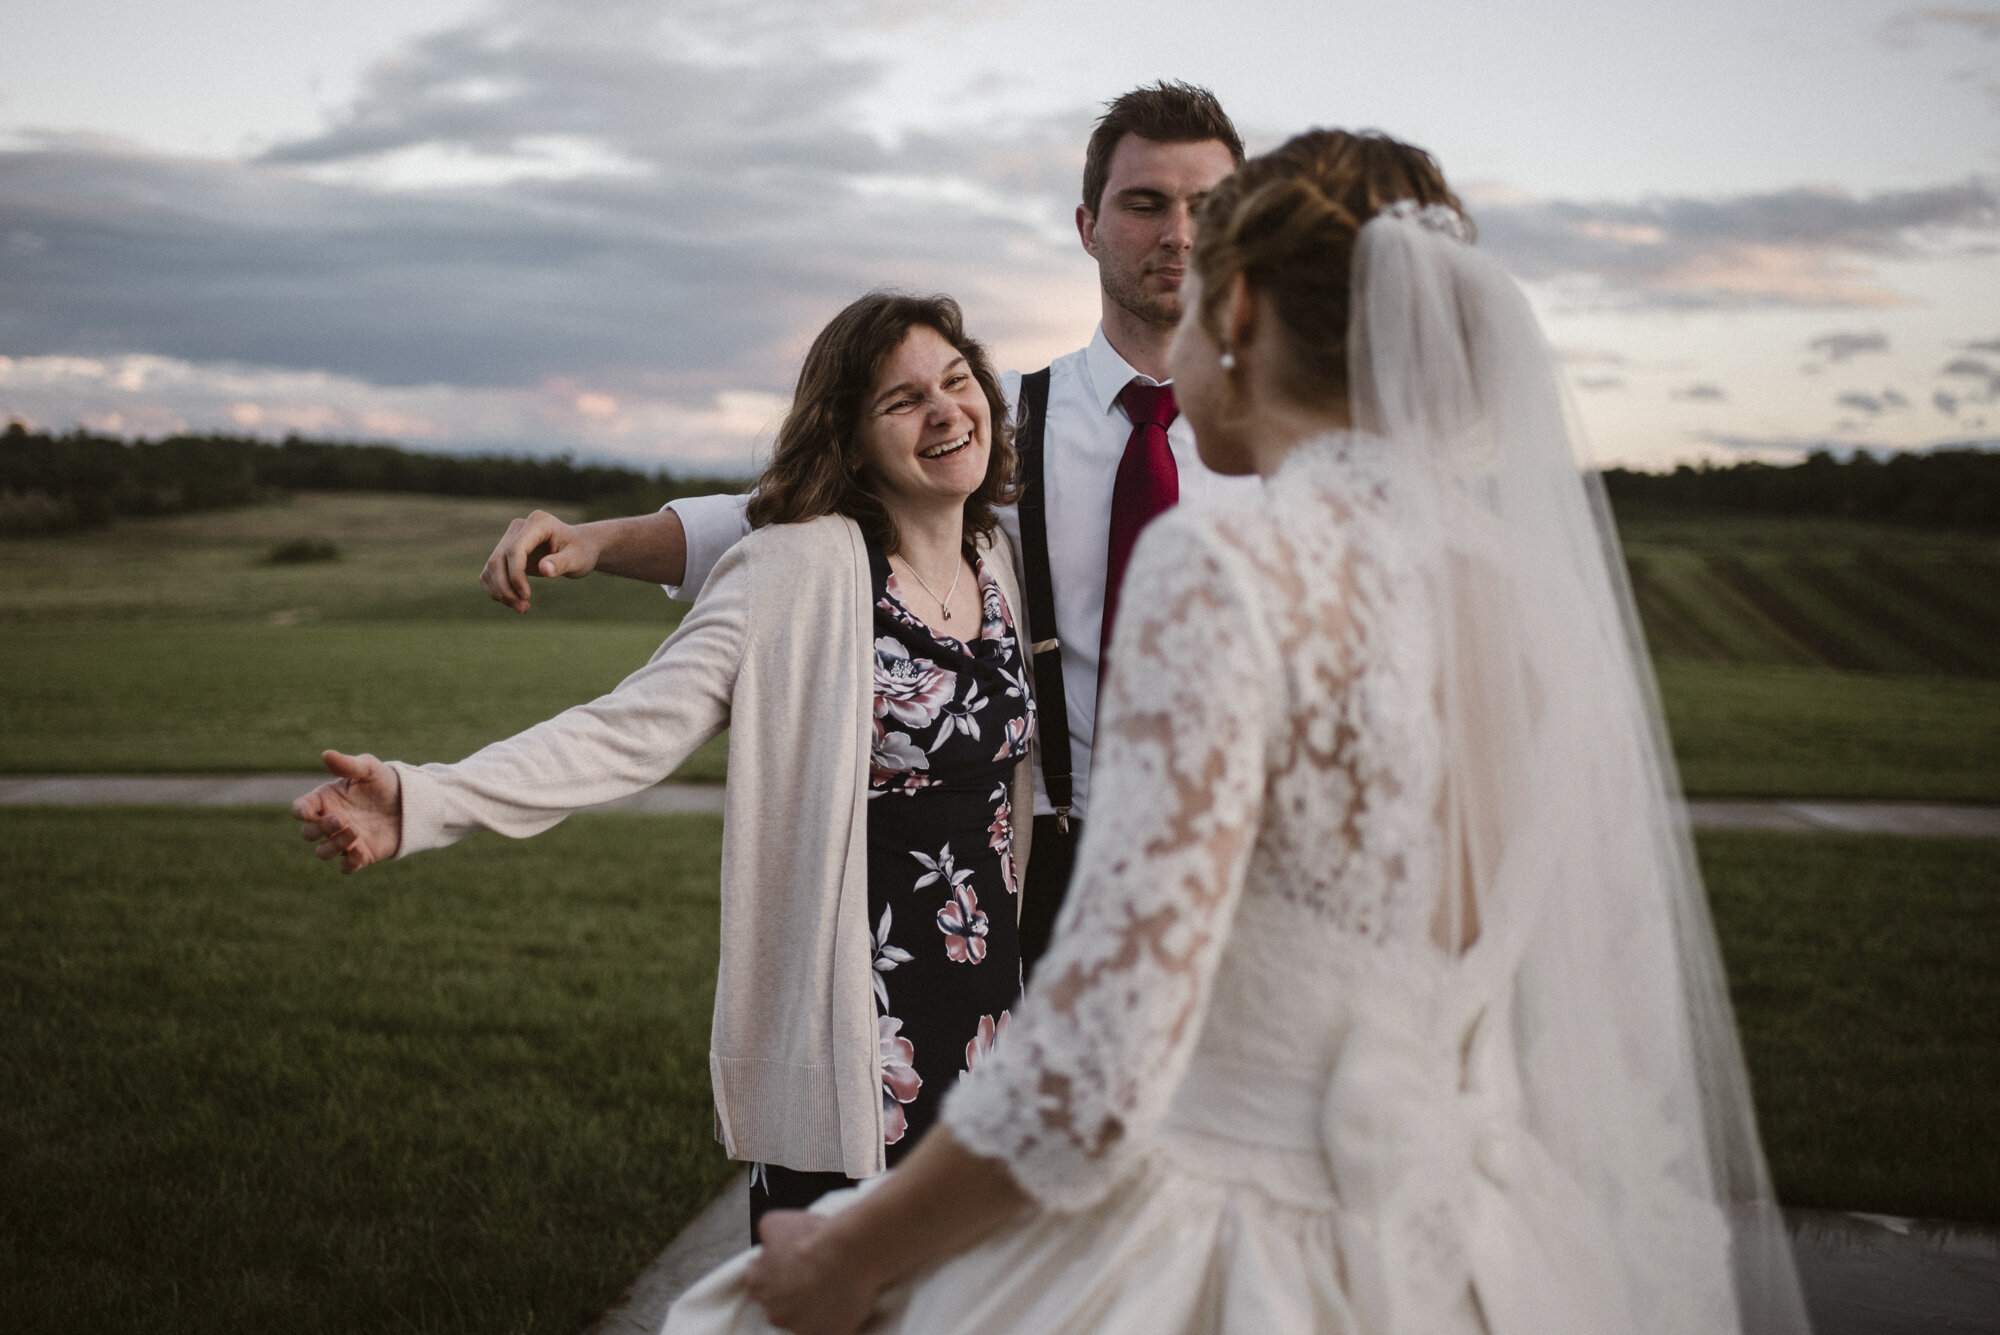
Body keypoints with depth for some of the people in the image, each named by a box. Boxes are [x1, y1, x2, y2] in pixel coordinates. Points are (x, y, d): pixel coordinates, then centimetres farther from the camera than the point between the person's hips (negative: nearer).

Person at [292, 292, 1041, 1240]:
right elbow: (633, 729, -21)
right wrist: (423, 801, -33)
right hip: (848, 1040, -6)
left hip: (989, 1018, 6)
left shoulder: (999, 559, 7)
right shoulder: (800, 571, -14)